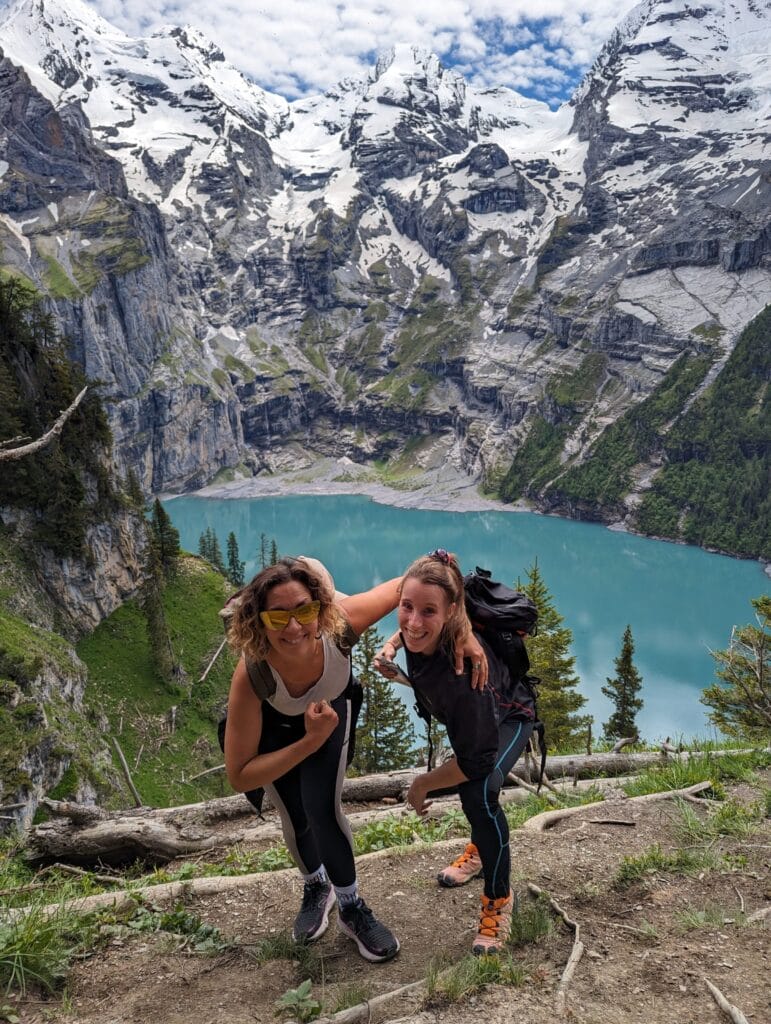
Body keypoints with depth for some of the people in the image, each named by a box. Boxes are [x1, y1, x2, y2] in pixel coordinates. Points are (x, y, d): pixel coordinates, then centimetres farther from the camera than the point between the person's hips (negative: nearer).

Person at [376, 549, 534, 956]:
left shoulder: (462, 671, -48)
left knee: (478, 792, -29)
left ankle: (499, 900, -6)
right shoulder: (416, 631, -30)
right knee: (467, 783, 26)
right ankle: (480, 850, 57)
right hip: (465, 716, 7)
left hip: (508, 718, -7)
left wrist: (423, 783, -24)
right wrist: (391, 644, -20)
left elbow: (477, 760, -38)